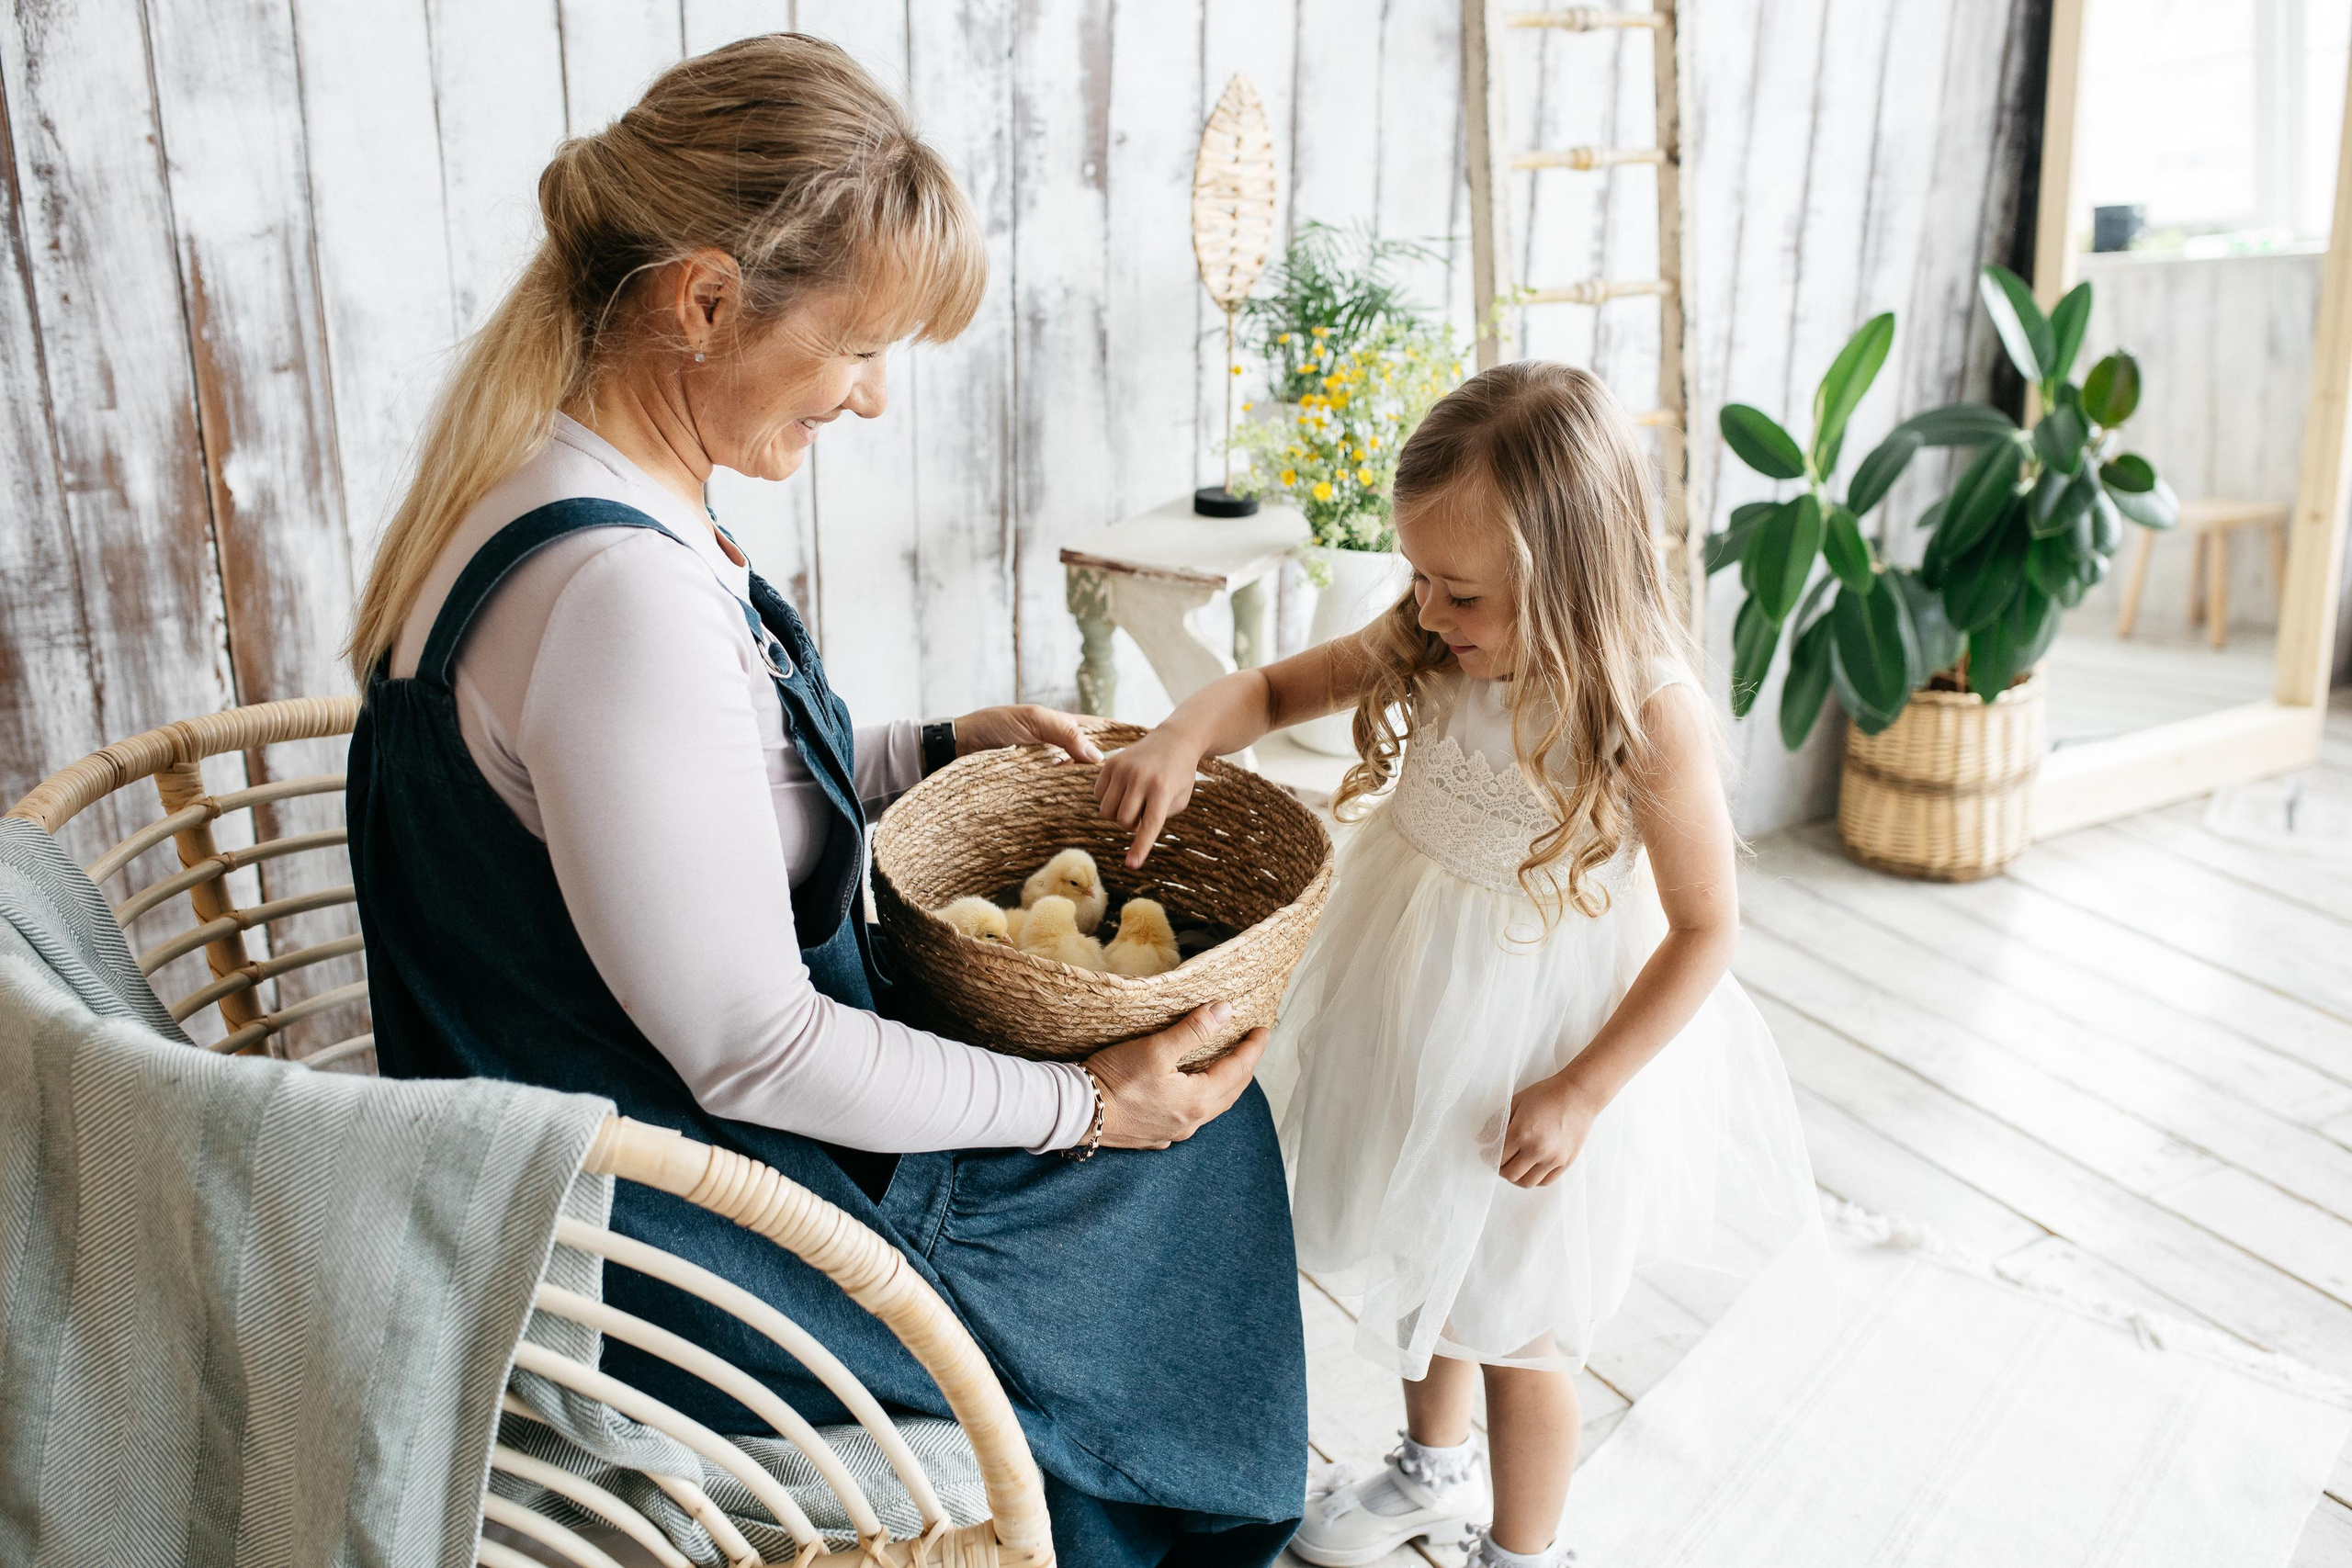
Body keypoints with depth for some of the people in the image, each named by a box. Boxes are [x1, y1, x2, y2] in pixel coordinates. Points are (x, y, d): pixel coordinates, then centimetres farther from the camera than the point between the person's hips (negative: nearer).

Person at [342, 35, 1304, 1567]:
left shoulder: (551, 483, -1)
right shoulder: (615, 590, -34)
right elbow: (754, 1051, -27)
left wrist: (944, 743, 6)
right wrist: (1085, 1103, -17)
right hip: (688, 1251, -9)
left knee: (1114, 1028, 21)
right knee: (1187, 1133, 9)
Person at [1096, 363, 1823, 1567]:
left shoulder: (1650, 712, -26)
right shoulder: (1427, 645, -11)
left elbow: (1707, 926, -18)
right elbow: (1278, 686, 0)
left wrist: (1580, 1092, -19)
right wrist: (1187, 733, -22)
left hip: (1537, 1036, -6)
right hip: (1407, 995, 6)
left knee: (1514, 1324, 13)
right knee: (1420, 1263, 26)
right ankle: (1431, 1469, 54)